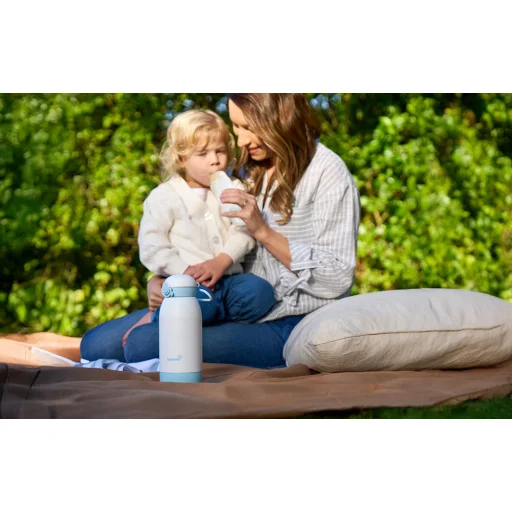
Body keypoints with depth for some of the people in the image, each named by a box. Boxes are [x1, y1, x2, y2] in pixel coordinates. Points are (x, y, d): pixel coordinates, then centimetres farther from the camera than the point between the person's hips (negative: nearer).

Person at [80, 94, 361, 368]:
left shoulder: (327, 172, -6)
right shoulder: (246, 171, 15)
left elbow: (338, 279, -13)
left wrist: (263, 231, -18)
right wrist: (159, 280, -2)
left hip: (284, 326, -7)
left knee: (143, 343, -25)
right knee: (96, 343, -4)